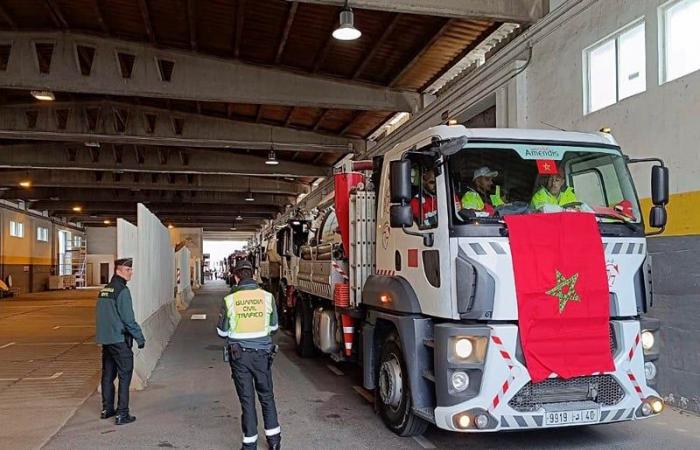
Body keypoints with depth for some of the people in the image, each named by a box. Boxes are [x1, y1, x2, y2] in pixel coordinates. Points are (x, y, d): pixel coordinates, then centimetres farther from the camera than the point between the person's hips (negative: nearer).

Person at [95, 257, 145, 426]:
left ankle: (107, 409, 25)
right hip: (119, 339, -9)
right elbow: (128, 319, -17)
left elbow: (101, 315, 18)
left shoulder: (104, 290, 12)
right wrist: (140, 337, -10)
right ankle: (122, 414, -3)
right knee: (124, 376, -3)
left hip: (105, 340, 9)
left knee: (108, 374, 16)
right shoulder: (122, 290, -15)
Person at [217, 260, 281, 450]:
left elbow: (222, 331, 0)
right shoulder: (267, 297, -5)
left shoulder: (229, 300, -9)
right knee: (266, 396, 17)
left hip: (239, 355, -1)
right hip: (262, 354, 1)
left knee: (247, 399, 8)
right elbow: (273, 326, 7)